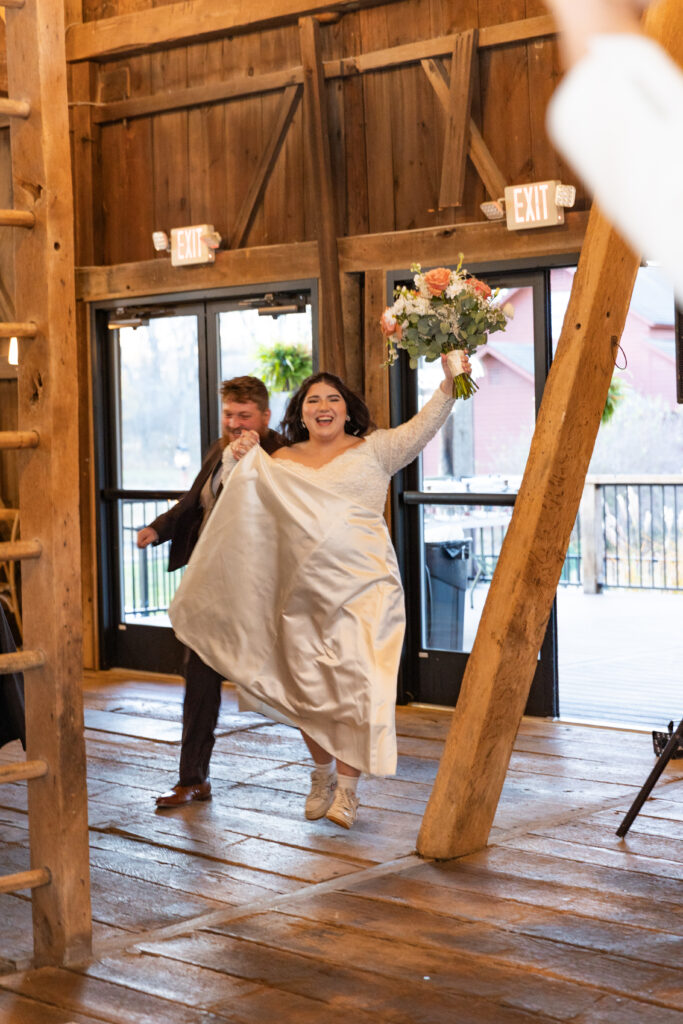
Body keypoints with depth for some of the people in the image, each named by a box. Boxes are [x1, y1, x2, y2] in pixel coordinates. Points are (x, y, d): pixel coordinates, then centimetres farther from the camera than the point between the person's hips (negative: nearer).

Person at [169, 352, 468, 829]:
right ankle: (322, 776, 29)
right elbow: (239, 497, 16)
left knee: (356, 683, -12)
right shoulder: (281, 464, 14)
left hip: (364, 587, -3)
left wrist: (449, 385, -16)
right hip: (303, 593, 3)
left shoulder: (374, 450, 6)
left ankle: (346, 789, -2)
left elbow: (422, 428, -3)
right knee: (309, 690, 7)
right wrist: (236, 459, -3)